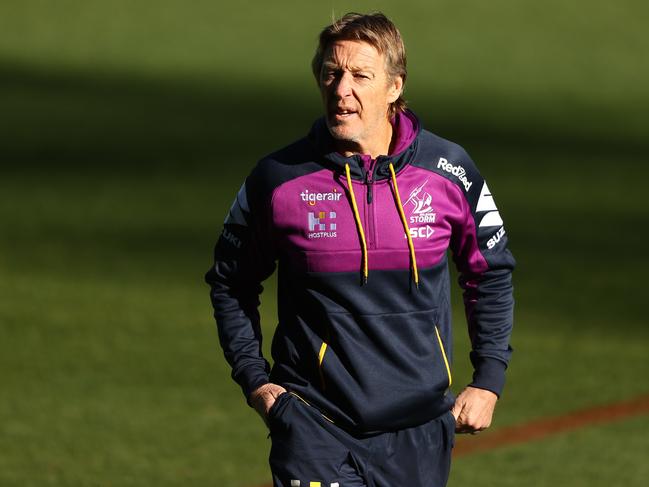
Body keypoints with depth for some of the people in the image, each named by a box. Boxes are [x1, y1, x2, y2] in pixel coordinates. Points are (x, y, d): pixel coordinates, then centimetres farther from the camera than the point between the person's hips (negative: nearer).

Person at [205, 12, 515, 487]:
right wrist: (254, 379, 3)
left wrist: (489, 381, 7)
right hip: (314, 425, -2)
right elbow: (230, 283, 11)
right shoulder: (279, 179, -5)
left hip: (419, 428, 2)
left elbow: (491, 273, 13)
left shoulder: (449, 171, -2)